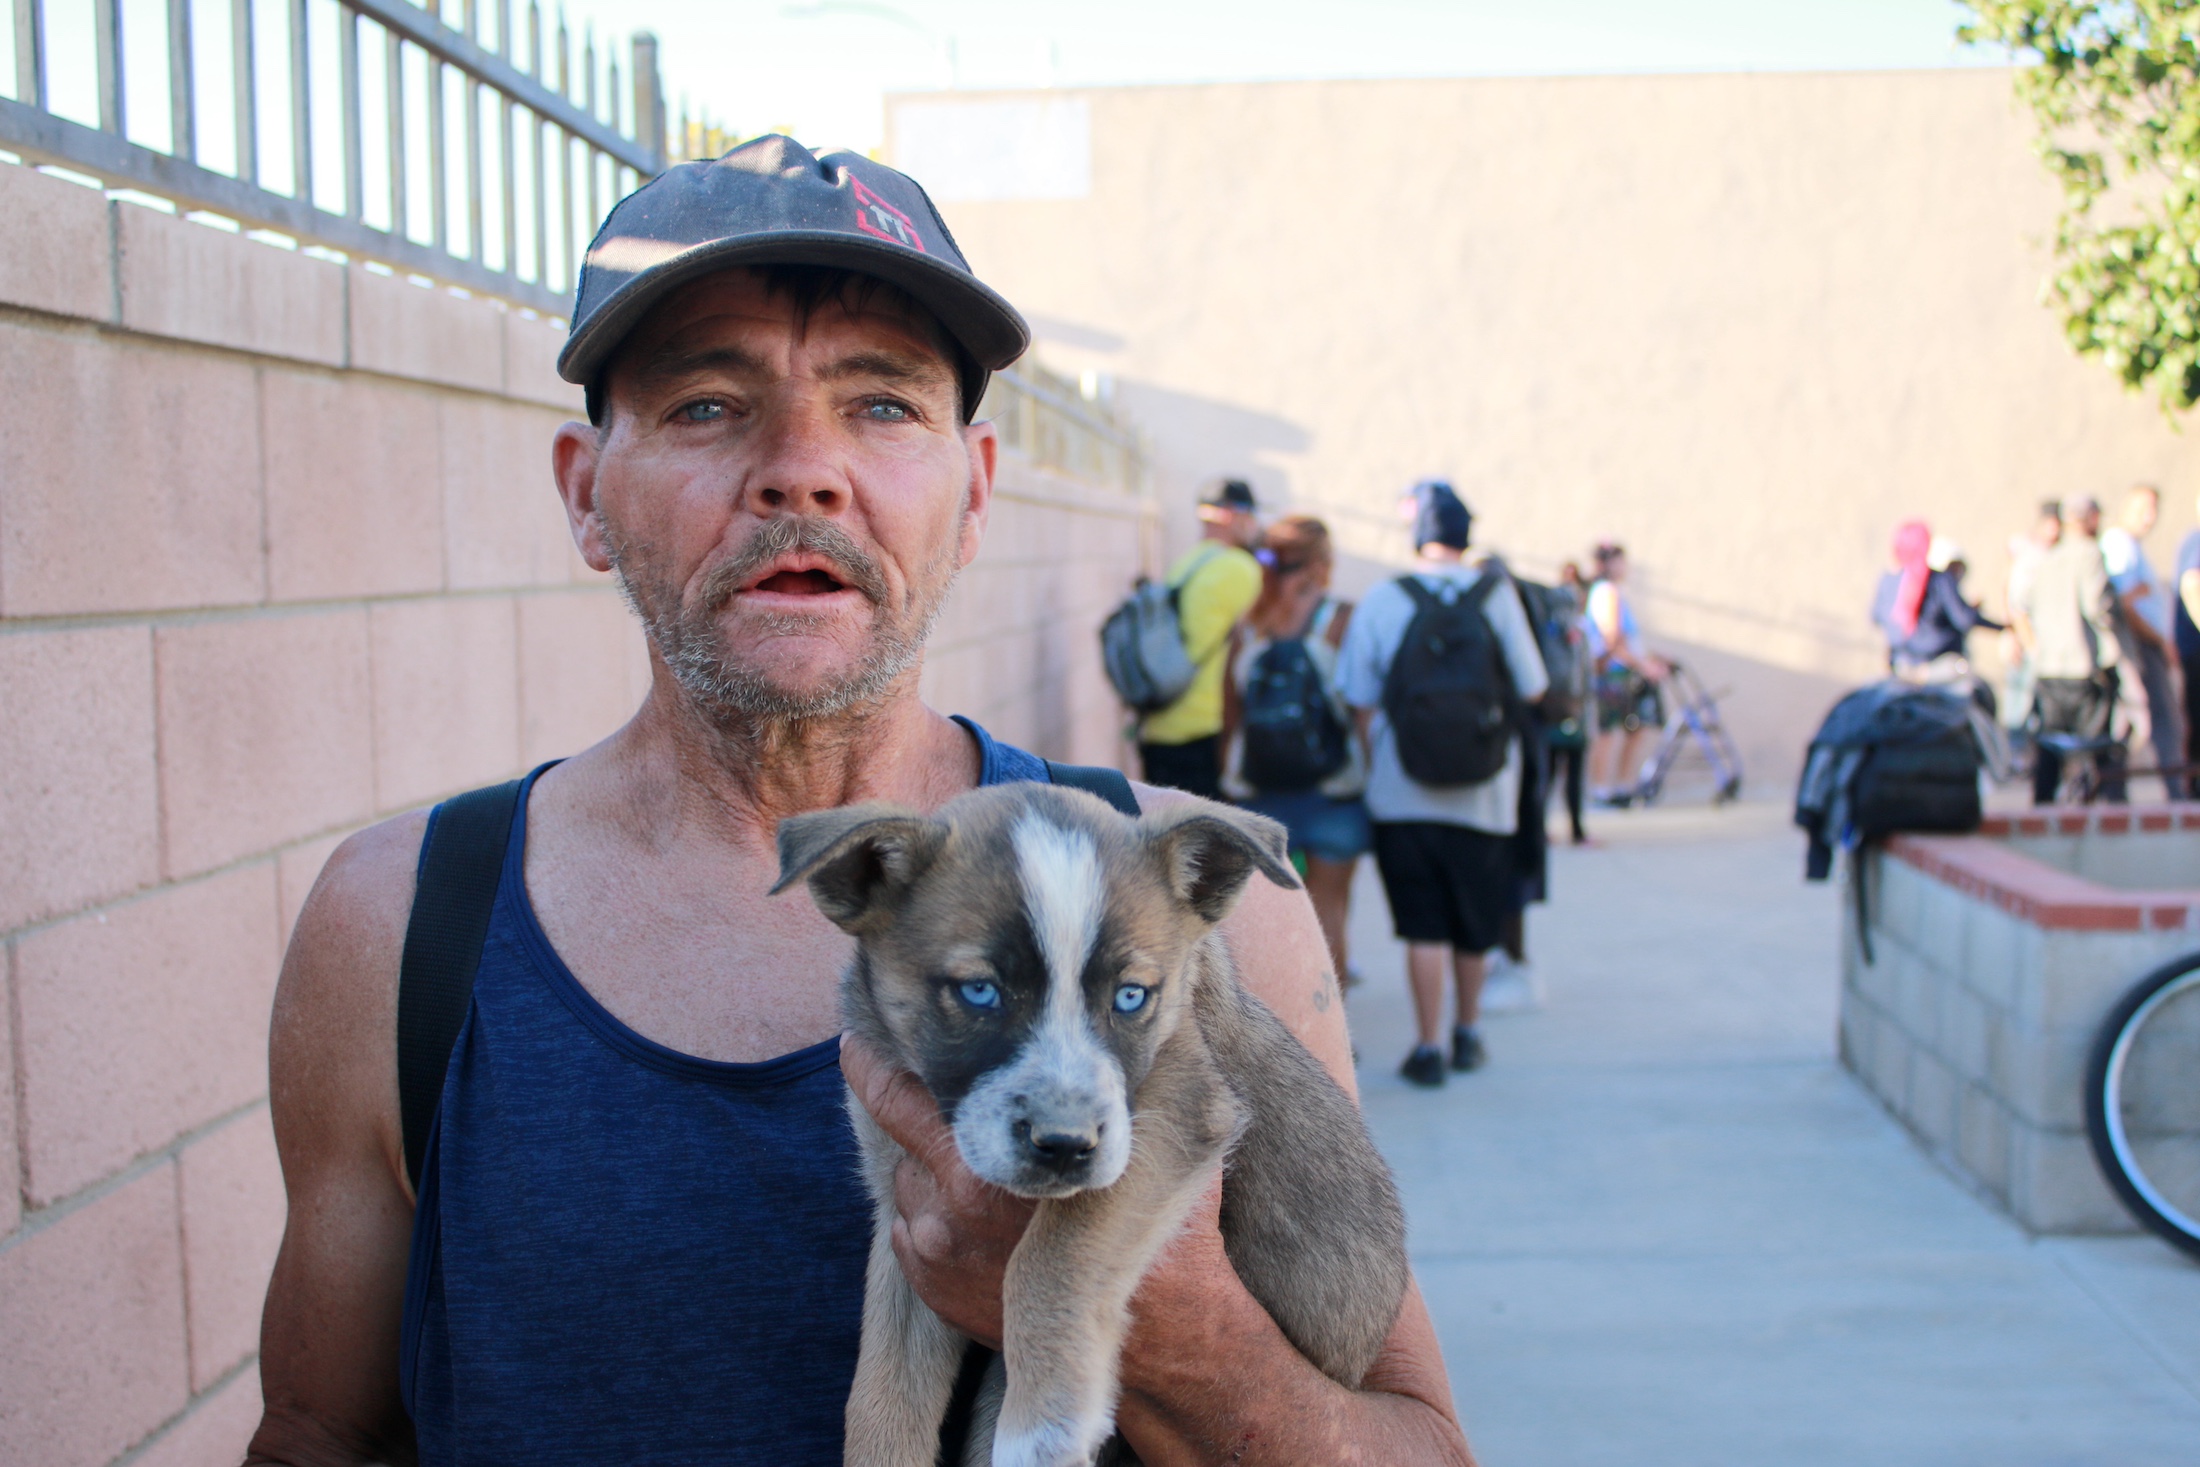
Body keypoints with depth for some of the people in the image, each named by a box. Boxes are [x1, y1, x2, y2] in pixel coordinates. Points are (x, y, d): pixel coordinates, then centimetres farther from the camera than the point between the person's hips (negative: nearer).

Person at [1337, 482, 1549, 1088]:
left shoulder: (1381, 601, -6)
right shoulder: (1497, 595, -6)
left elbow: (1361, 705, -3)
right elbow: (1531, 691, -2)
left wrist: (1377, 772, 10)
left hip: (1402, 794, -1)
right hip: (1484, 795, 1)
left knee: (1425, 929, 6)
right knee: (1475, 928, 17)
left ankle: (1429, 1047, 6)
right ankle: (1467, 1033, 30)